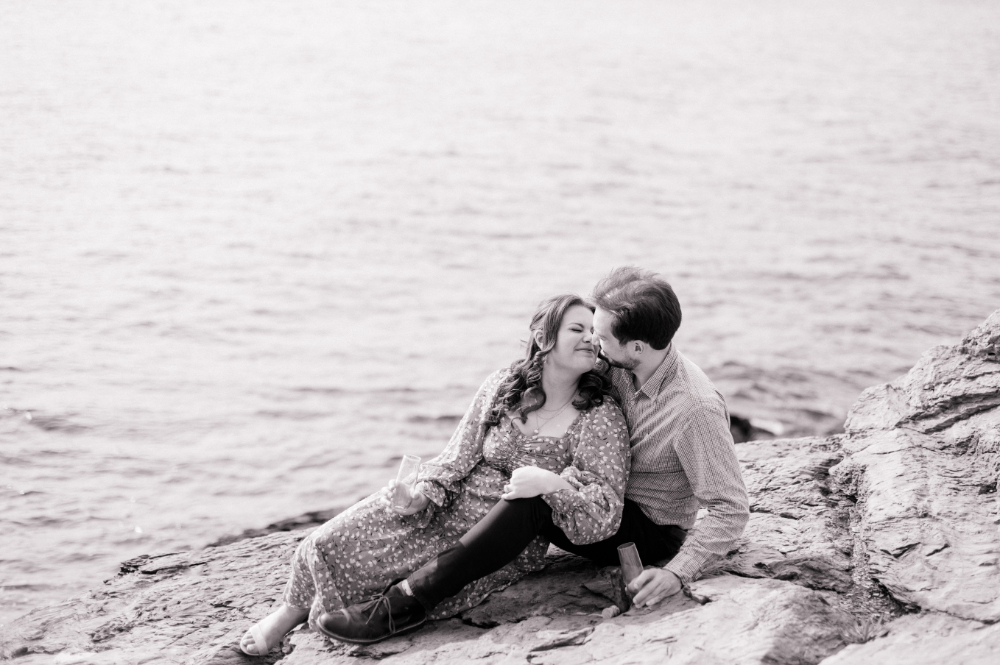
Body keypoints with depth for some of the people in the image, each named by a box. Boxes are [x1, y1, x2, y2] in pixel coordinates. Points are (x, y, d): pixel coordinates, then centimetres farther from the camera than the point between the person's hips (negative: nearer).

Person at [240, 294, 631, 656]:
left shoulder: (601, 417, -13)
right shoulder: (503, 386, -1)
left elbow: (605, 516, -19)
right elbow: (458, 457, 5)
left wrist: (550, 483, -33)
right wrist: (421, 494, -13)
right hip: (448, 508, 4)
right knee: (334, 543, -10)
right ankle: (291, 611, 21)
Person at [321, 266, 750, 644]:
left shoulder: (696, 409, -28)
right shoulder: (621, 367, -5)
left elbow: (732, 509, -25)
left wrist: (677, 572, -34)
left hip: (652, 533, -9)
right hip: (609, 502, 9)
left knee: (532, 501, -32)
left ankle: (402, 607, -33)